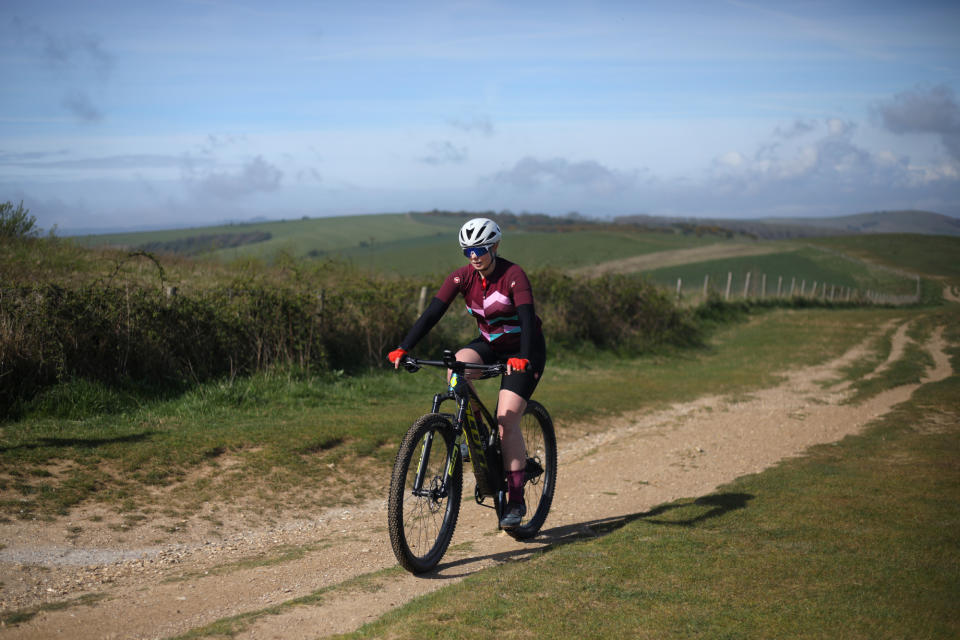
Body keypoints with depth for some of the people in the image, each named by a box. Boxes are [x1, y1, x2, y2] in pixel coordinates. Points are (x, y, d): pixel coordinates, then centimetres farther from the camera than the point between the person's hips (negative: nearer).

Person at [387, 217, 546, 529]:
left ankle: (516, 500, -8)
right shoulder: (463, 277, -11)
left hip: (522, 351, -5)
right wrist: (403, 348, -31)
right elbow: (433, 312, -18)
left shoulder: (513, 275, -23)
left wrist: (523, 358, -52)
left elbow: (527, 318, -35)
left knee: (507, 420, -17)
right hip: (489, 344, 5)